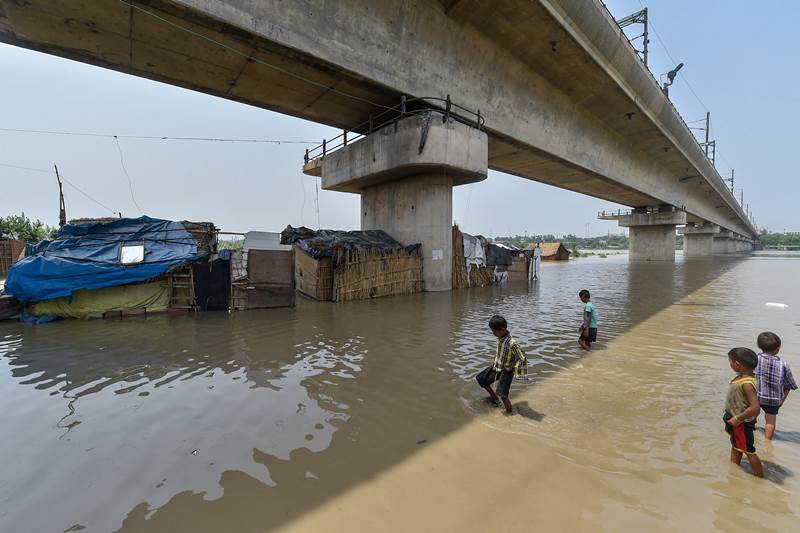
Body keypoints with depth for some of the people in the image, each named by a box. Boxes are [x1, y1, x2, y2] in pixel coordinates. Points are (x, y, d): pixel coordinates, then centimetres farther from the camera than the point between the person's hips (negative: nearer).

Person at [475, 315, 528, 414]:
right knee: (482, 380, 15)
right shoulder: (500, 337, -6)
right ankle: (494, 398, 35)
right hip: (496, 366, 8)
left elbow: (521, 358, -28)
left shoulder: (512, 343, -31)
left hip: (505, 370, -8)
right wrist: (496, 359, 7)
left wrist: (510, 368, -19)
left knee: (503, 395, -9)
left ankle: (509, 414, 12)